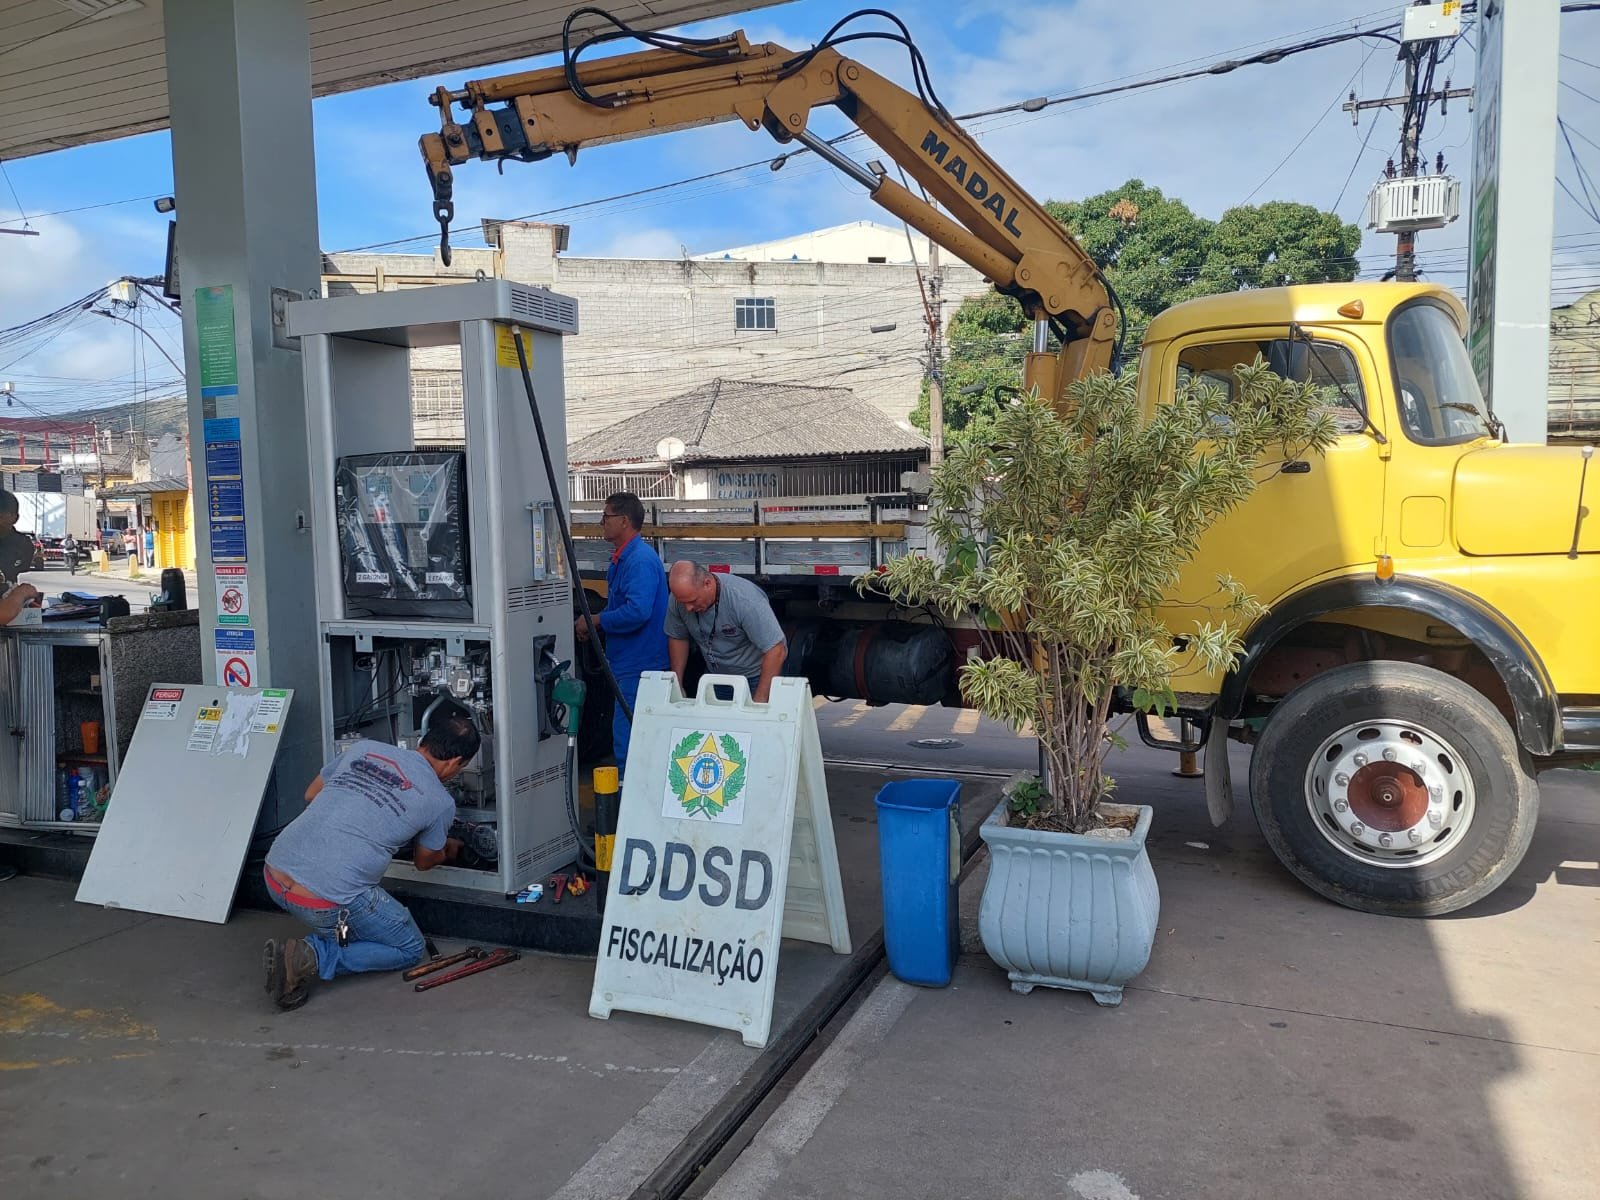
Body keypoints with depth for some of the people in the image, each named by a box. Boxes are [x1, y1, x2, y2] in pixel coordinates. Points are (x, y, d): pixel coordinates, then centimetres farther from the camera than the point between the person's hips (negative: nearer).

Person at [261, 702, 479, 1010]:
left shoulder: (363, 749, 11)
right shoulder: (440, 802, 0)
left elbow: (311, 795, 26)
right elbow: (424, 862, 19)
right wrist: (448, 850, 41)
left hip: (274, 873, 7)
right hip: (326, 901, -6)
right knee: (410, 948, 15)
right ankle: (314, 958, -3)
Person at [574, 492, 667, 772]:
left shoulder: (640, 559, -19)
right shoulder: (622, 557, 14)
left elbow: (637, 611, -30)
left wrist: (595, 621, -18)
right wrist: (593, 624, 7)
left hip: (638, 664, -11)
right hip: (627, 662, 11)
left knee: (627, 741, -5)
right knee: (626, 736, 19)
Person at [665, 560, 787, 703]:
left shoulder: (745, 600, -33)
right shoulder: (681, 596, -17)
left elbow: (777, 651, -33)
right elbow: (677, 638, 2)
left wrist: (758, 702, -32)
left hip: (755, 678, -5)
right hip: (714, 676, 5)